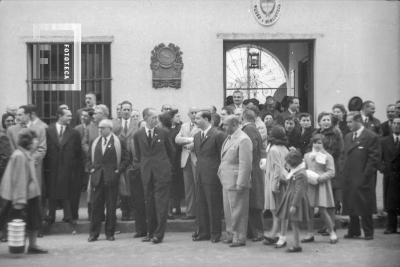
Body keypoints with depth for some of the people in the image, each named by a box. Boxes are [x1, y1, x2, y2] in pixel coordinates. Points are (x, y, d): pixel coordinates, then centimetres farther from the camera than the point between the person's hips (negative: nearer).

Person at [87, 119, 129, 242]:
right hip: (97, 178, 3)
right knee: (95, 206, 1)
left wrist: (118, 171, -7)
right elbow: (89, 157, 22)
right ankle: (94, 233, 7)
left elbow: (125, 159, 2)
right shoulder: (95, 142, 14)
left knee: (111, 207, 1)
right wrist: (91, 169, 8)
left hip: (111, 179, -3)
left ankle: (110, 233, 9)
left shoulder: (118, 143, 2)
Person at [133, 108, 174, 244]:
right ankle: (150, 232, 15)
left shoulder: (162, 133, 0)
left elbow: (171, 151, 12)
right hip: (146, 172, 2)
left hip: (162, 172, -2)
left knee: (161, 202, -6)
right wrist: (144, 165, 13)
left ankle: (159, 234, -5)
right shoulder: (138, 135, 4)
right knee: (149, 203, 7)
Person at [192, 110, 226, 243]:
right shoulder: (197, 136, 14)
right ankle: (202, 232, 18)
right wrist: (198, 166, 13)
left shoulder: (218, 135, -10)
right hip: (200, 175, 7)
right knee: (201, 204, 10)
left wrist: (218, 171, -8)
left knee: (214, 205, 0)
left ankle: (215, 233, 9)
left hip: (212, 175, -7)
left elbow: (223, 156, -8)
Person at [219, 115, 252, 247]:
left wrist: (240, 184, -21)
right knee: (228, 210, 16)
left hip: (236, 182, -9)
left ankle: (239, 238, 7)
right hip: (227, 181, 9)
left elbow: (245, 164, -19)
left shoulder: (243, 140, -16)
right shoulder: (229, 138, 14)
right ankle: (231, 235, 27)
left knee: (238, 211, -1)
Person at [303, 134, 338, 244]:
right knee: (309, 209, 3)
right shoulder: (307, 156, 12)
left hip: (322, 185, -4)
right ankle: (310, 234, 14)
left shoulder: (327, 156, 0)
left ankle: (332, 232, 6)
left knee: (322, 210, -8)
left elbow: (331, 173, -6)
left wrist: (318, 178, -17)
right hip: (309, 185, 4)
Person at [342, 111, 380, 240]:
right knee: (350, 205, 9)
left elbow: (374, 158, -9)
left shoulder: (371, 137, -7)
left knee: (364, 205, -1)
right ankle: (354, 231, 20)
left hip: (363, 178, -6)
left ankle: (368, 232, 10)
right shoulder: (348, 137, 15)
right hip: (349, 178, 6)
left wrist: (366, 175, -14)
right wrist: (344, 173, 8)